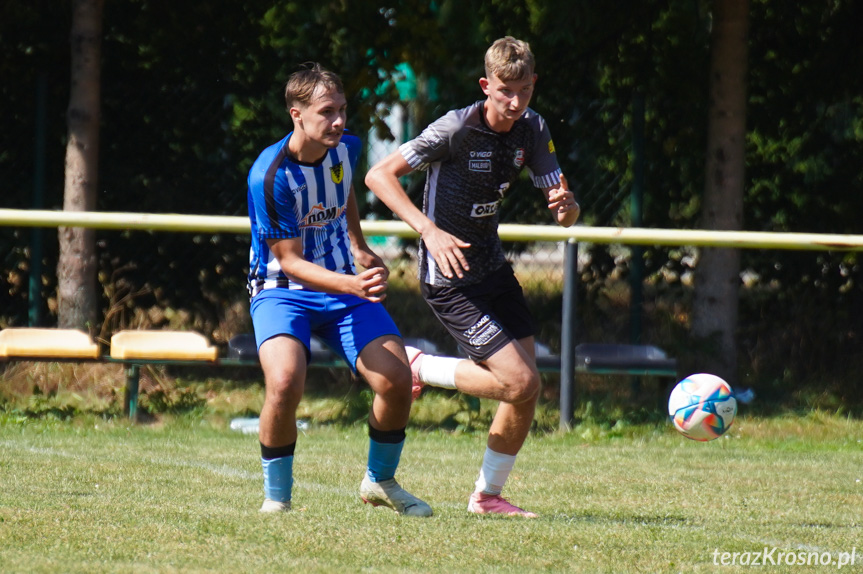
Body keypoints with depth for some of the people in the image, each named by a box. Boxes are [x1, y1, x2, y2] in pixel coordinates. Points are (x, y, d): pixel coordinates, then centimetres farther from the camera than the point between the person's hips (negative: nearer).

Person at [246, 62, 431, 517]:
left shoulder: (346, 147, -3)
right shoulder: (270, 175, -23)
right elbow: (290, 261, -21)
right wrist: (353, 285, -34)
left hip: (346, 284, 5)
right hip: (282, 291, -5)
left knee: (397, 380, -12)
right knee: (285, 383, -32)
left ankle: (380, 481, 17)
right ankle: (276, 498, -8)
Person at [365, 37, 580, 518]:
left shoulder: (532, 129, -2)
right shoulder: (457, 129, -22)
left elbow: (565, 215, 0)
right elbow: (379, 175, -21)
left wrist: (566, 204, -26)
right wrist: (430, 230, -32)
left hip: (493, 268, 7)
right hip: (451, 279, -7)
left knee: (529, 389, 3)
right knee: (520, 382, -15)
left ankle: (488, 495, 19)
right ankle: (418, 367, 6)